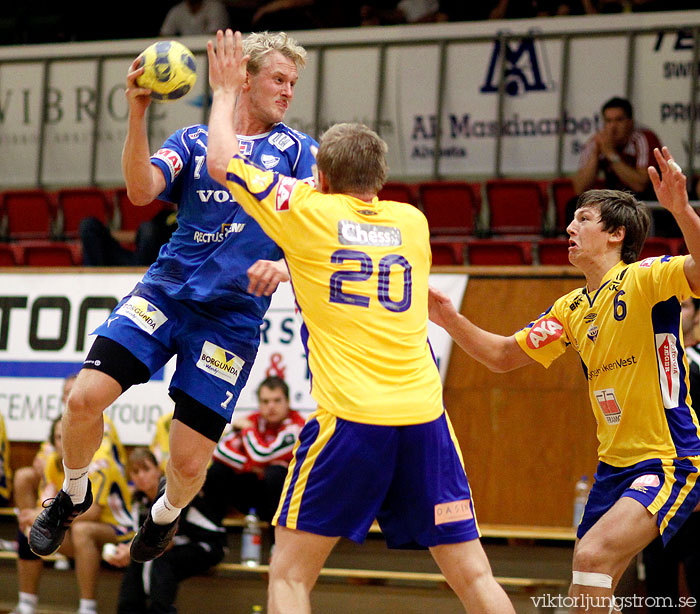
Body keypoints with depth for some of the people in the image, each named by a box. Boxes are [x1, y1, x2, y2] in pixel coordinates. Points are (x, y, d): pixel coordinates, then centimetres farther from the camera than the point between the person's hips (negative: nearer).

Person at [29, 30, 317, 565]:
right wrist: (138, 114, -21)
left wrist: (284, 265, -25)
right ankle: (73, 495, 13)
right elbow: (141, 190, -7)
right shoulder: (193, 141, 10)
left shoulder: (297, 150, 6)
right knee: (86, 398, -18)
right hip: (165, 293, 1)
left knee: (189, 461, -5)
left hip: (232, 316, -1)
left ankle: (166, 516, 32)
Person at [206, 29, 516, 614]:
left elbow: (222, 162, 13)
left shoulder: (309, 211, 4)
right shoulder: (414, 221, 16)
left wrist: (226, 93, 27)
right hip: (424, 415, 3)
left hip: (350, 418, -3)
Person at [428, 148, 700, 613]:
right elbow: (502, 356, 20)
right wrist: (452, 321, 6)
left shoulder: (645, 279, -10)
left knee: (593, 554, -26)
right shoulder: (572, 309, 13)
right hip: (615, 464, 8)